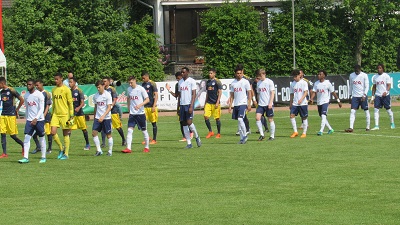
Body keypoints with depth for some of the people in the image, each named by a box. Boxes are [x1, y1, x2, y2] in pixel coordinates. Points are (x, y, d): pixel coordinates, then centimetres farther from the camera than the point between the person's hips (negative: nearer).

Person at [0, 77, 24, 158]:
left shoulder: (11, 91, -10)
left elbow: (22, 100, -7)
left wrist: (16, 110, -1)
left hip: (11, 115, -7)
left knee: (12, 134, -4)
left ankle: (23, 145, 22)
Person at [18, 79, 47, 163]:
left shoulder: (39, 95, -9)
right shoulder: (26, 96, 8)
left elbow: (41, 109, -12)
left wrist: (36, 118, -21)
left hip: (39, 120, -4)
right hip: (29, 120, 5)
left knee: (42, 138, 5)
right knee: (27, 137, -7)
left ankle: (43, 157, 14)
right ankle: (25, 157, -11)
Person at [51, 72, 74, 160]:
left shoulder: (66, 89, -5)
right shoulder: (54, 90, 12)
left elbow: (70, 103, -6)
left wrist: (71, 115, -10)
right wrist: (52, 113, 19)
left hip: (65, 115, -5)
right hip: (55, 115, 5)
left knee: (66, 134, 0)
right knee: (53, 132, -7)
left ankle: (66, 154, 6)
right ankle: (61, 149, 13)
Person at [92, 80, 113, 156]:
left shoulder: (107, 95, -10)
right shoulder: (95, 96, 6)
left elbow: (109, 108, -14)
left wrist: (103, 116, -24)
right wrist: (95, 117, 17)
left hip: (106, 118, -5)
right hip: (98, 118, 5)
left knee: (108, 135, 1)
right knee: (94, 132, -8)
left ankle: (110, 151, 13)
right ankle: (98, 150, -2)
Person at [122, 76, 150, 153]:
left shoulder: (141, 89, -9)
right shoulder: (129, 89, 7)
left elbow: (147, 100, -10)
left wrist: (140, 105, -24)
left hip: (140, 113, -4)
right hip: (132, 113, 4)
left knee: (144, 130, 6)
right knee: (129, 130, -8)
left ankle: (147, 147, 20)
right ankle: (128, 148, -12)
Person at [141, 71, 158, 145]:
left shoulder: (152, 84, -7)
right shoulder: (143, 84, 13)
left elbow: (156, 95, -10)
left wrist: (154, 106, -16)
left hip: (151, 106, -6)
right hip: (144, 107, 6)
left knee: (153, 123, 1)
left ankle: (154, 140, 7)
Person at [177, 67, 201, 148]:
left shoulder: (191, 81, -5)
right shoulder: (180, 82, 15)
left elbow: (194, 94, -9)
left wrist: (191, 106, -18)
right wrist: (178, 106, 15)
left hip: (189, 104, -6)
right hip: (182, 105, 6)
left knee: (189, 122, -16)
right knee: (184, 124, 3)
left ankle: (197, 137, 8)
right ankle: (189, 143, 6)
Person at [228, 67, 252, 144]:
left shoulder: (245, 82, -2)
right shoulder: (233, 83, 11)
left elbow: (249, 93, -2)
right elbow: (232, 95, 15)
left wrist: (249, 104, -8)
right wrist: (230, 106, 9)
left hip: (243, 103, -5)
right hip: (236, 105, 5)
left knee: (240, 119, -18)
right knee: (239, 121, 6)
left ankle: (245, 135, -7)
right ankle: (242, 138, 11)